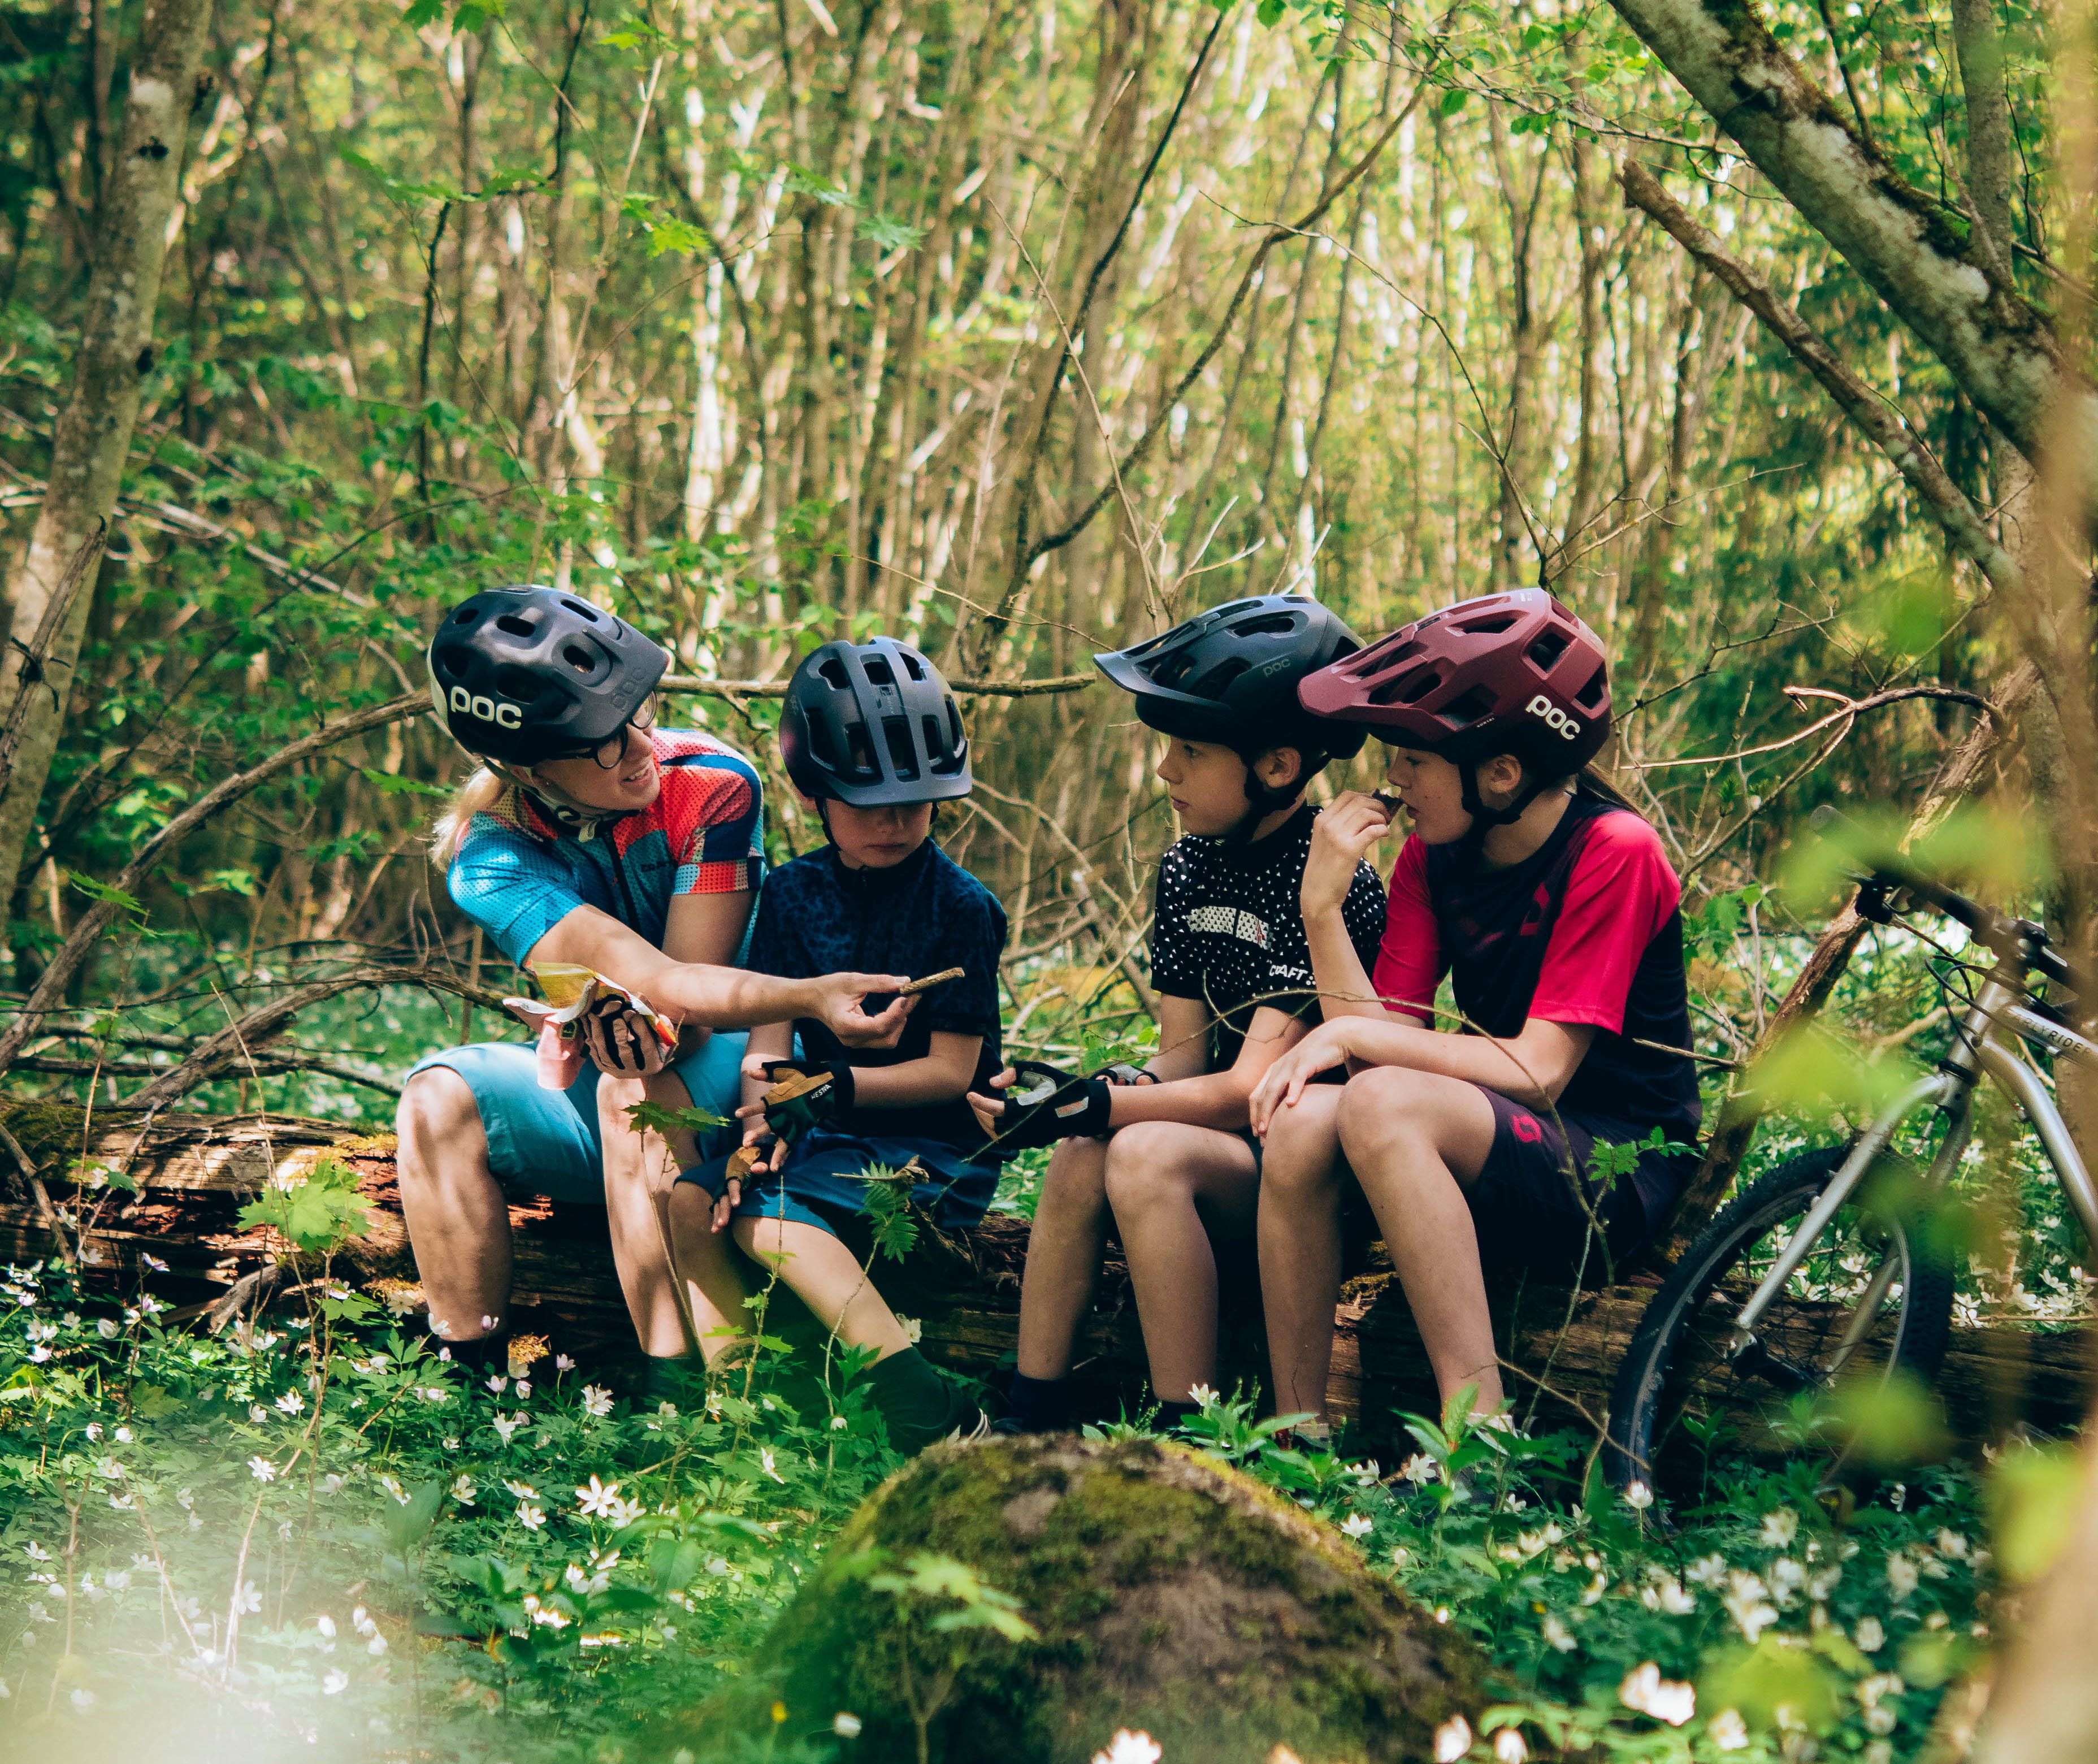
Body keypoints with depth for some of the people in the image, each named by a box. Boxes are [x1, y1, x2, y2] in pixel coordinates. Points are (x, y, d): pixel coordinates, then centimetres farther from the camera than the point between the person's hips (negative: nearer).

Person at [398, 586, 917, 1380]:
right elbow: (655, 983, -31)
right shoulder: (488, 856, -17)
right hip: (584, 1087, 2)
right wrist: (810, 996, -47)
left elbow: (689, 1002, -17)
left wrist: (649, 1021, -42)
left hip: (716, 1074, -2)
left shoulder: (710, 785, -18)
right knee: (439, 1097, -25)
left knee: (635, 1090, -35)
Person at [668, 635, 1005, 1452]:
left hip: (935, 1152, -6)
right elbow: (769, 1035, 1)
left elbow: (950, 1070, -8)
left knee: (765, 1208, -29)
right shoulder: (795, 893, 8)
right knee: (692, 1197, -19)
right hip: (828, 1134, 6)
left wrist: (835, 1086, -19)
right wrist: (764, 1123, -20)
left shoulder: (960, 907, -7)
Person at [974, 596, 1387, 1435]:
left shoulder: (1331, 880, -18)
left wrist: (1093, 1104, -30)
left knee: (1145, 1154, -30)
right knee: (1081, 1154, -20)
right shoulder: (1187, 867, 7)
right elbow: (1185, 1052, 6)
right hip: (1231, 1144, 7)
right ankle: (1032, 1422, -15)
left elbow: (1251, 1088, -22)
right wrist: (1101, 1095, -16)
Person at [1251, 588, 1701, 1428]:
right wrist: (1322, 905, -14)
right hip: (1489, 1156, 6)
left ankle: (1477, 1425, -31)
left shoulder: (1613, 852, -14)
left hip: (1618, 1172, -6)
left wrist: (1356, 1037, -18)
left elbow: (1538, 1069, -19)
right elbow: (1386, 1033, -3)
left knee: (1383, 1104, -31)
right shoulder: (1433, 855, 5)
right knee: (1302, 1121, -23)